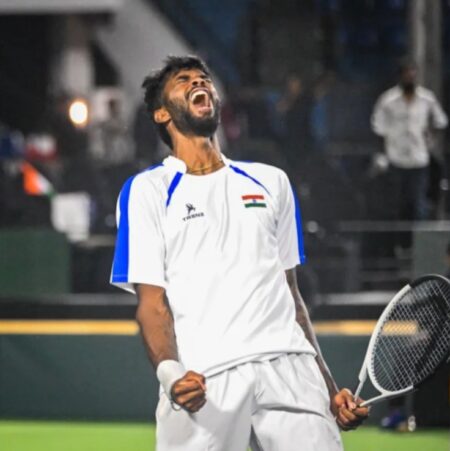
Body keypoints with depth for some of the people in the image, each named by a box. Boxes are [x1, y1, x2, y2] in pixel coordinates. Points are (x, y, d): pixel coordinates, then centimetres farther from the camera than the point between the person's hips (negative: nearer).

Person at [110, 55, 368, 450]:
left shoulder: (271, 182, 22)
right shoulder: (146, 191, 9)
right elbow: (152, 302, 0)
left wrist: (329, 388, 16)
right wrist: (169, 372, -18)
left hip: (289, 369, 3)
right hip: (204, 379, -3)